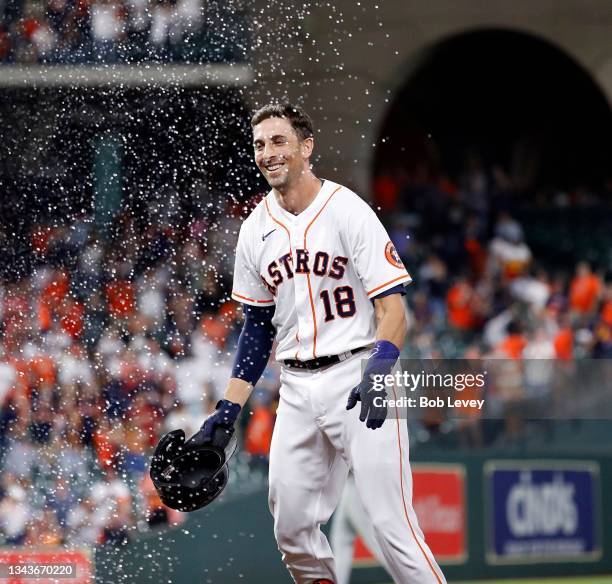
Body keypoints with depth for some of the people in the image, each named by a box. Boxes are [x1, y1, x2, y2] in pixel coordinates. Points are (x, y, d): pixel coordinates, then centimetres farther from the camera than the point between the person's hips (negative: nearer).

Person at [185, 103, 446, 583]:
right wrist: (227, 411, 11)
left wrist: (378, 372, -30)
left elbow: (392, 308, -13)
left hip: (357, 376, -6)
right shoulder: (256, 229, 10)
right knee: (292, 528, 3)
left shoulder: (348, 211, -8)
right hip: (298, 389, 6)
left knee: (390, 521, -13)